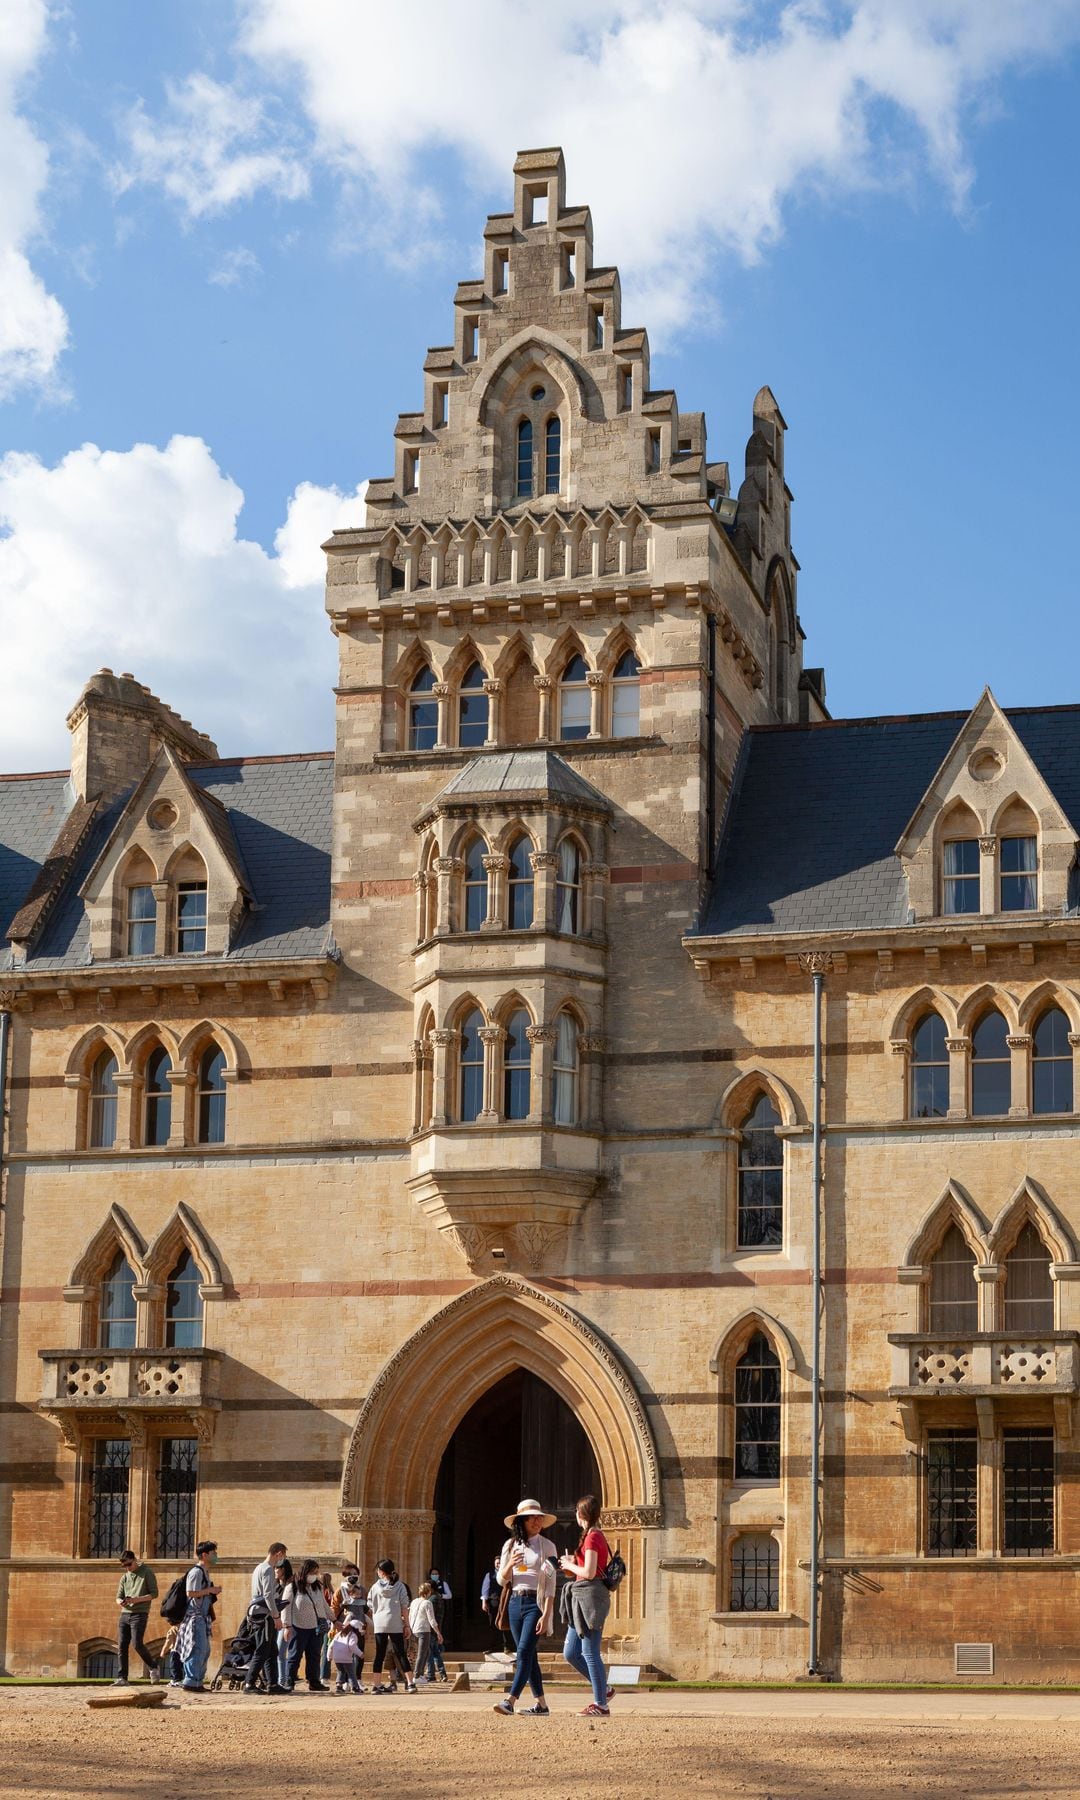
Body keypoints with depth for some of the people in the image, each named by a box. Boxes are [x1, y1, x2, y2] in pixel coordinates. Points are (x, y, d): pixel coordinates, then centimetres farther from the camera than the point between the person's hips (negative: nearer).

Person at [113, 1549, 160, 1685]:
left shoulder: (147, 1573, 1)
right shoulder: (125, 1577, 17)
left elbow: (154, 1593, -4)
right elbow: (119, 1596, 17)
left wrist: (135, 1600, -16)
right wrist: (121, 1602, -9)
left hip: (139, 1614, -6)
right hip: (125, 1614, 6)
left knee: (137, 1644, -15)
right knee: (121, 1647, -2)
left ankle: (153, 1667, 8)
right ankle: (122, 1678, 0)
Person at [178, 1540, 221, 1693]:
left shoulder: (205, 1572, 17)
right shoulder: (196, 1572, -14)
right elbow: (190, 1593, -22)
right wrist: (210, 1590, -17)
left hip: (202, 1616, 10)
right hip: (194, 1616, -10)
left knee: (205, 1651, 13)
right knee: (198, 1649, -12)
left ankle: (197, 1681, 18)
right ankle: (190, 1682, -9)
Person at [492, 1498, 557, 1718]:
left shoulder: (547, 1546, -1)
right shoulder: (511, 1545, 10)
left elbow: (550, 1584, -5)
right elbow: (502, 1580, 11)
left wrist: (546, 1615, -14)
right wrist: (510, 1564, -11)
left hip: (536, 1603, -5)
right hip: (516, 1602, 5)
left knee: (524, 1651, -15)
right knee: (528, 1655, 6)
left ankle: (510, 1700, -23)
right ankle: (540, 1703, 12)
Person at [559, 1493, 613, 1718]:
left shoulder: (592, 1537, -12)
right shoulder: (597, 1536, 18)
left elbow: (589, 1573, -19)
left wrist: (571, 1565, -3)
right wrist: (572, 1567, 14)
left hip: (590, 1595, -10)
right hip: (583, 1598, 10)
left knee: (590, 1653, -6)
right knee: (570, 1653, 12)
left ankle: (600, 1705, -2)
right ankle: (602, 1689, 19)